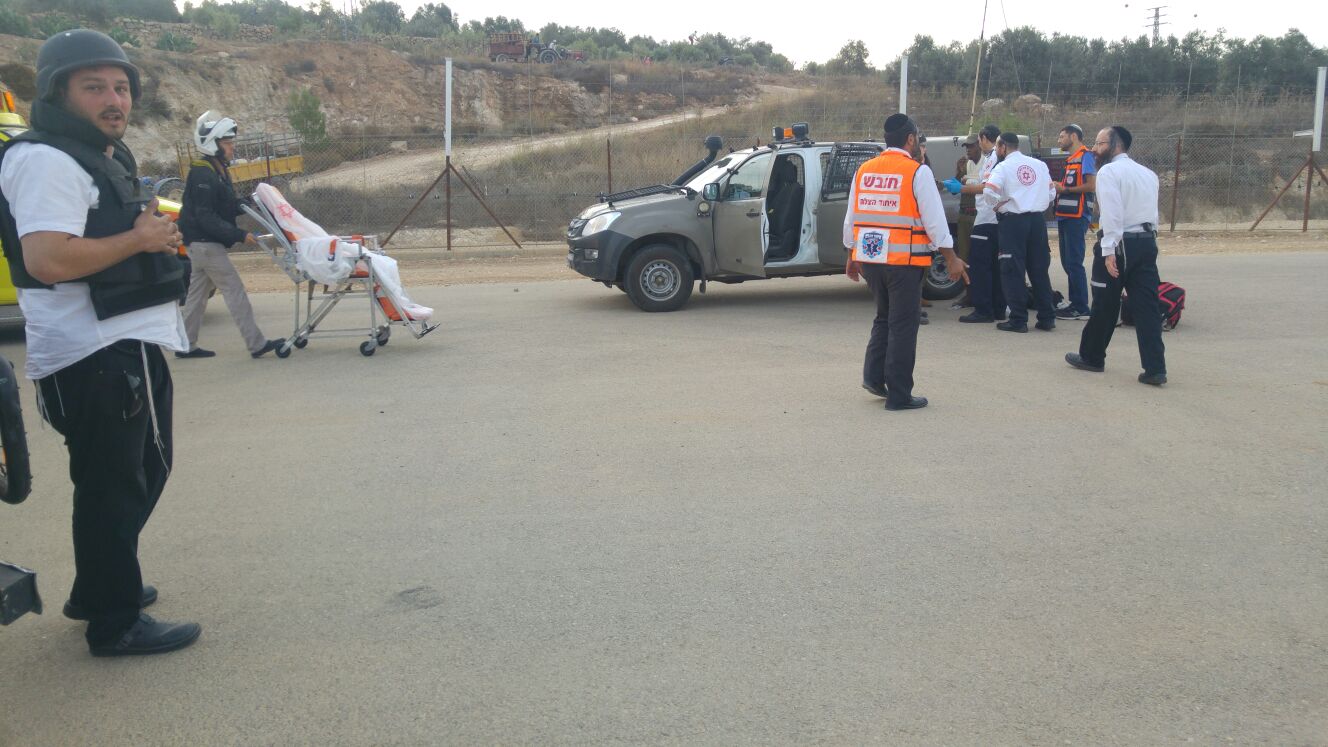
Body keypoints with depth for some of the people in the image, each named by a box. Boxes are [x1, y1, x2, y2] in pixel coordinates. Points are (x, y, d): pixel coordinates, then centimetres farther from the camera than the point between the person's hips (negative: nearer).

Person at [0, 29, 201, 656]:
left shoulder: (106, 157, 18)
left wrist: (156, 237, 13)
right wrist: (140, 238, -18)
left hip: (132, 345, 11)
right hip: (96, 354, -11)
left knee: (146, 470, 21)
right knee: (114, 489, -2)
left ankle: (97, 591, 37)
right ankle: (116, 624, 11)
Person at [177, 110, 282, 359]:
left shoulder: (218, 171, 12)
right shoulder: (203, 175, -18)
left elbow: (226, 207, 15)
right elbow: (206, 218, -23)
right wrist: (240, 235, -26)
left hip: (203, 243, 10)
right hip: (205, 243, -10)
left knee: (198, 292, 14)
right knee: (235, 291, -9)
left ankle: (186, 345, 21)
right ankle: (257, 344, -8)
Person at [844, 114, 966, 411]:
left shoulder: (863, 170, 7)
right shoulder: (918, 172, -9)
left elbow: (851, 219, 13)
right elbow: (934, 221, -10)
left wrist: (852, 257, 22)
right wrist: (951, 258, -2)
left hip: (868, 257, 5)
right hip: (903, 261, -5)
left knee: (884, 316, 23)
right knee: (903, 325, 3)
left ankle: (873, 375, 15)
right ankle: (898, 395, 8)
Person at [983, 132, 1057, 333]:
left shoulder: (1002, 168, -5)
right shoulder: (1039, 165, 11)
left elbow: (990, 194, -17)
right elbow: (1051, 192, 12)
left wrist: (998, 206, 1)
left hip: (1013, 221, -5)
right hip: (1037, 220, 5)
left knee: (1013, 271, 0)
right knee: (1039, 269, 11)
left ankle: (1018, 320, 0)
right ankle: (1047, 318, 13)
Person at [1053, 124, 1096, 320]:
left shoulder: (1085, 156, -8)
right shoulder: (1071, 159, 20)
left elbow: (1091, 185, -17)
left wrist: (1064, 189, -13)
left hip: (1076, 217, -10)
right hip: (1066, 216, 10)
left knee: (1074, 262, -10)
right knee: (1067, 262, 11)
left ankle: (1081, 308, -8)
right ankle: (1074, 302, 18)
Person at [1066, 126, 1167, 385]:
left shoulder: (1109, 171, -9)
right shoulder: (1148, 173, 16)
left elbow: (1112, 213, -19)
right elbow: (1152, 212, 16)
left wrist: (1109, 251, -22)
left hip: (1120, 244, -6)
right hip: (1147, 242, 6)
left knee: (1105, 304, 9)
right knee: (1147, 306, 2)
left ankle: (1091, 357, 25)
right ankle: (1155, 369, -2)